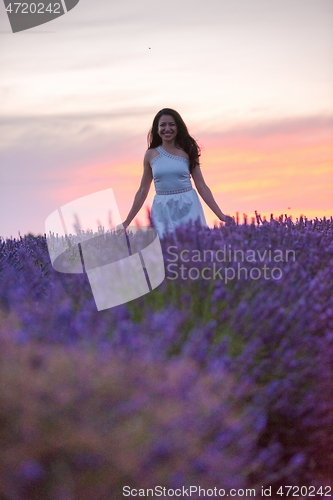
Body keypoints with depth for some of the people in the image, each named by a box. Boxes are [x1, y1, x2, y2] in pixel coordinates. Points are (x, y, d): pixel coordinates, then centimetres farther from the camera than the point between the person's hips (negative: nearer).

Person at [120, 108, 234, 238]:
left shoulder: (188, 152, 1)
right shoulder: (151, 154, 4)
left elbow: (201, 186, 2)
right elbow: (143, 190, 9)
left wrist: (221, 215, -3)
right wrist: (127, 222, 7)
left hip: (188, 208, -1)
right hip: (163, 212, 1)